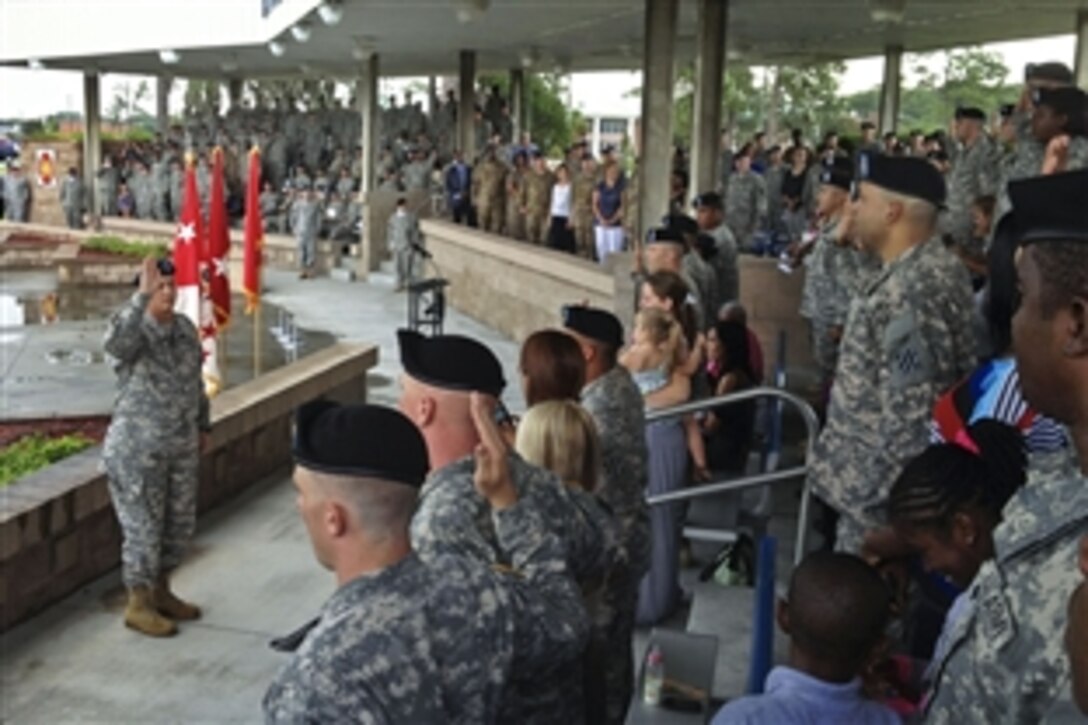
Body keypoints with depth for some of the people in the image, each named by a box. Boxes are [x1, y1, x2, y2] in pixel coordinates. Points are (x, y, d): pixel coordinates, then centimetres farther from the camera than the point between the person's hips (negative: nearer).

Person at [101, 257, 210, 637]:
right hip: (137, 451, -7)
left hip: (182, 448, 7)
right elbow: (116, 342, -42)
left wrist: (203, 424, 22)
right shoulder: (133, 332, -16)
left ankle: (160, 593, 34)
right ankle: (138, 606, 19)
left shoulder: (185, 328, 5)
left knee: (179, 525, 15)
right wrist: (142, 295, -46)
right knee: (143, 529, 3)